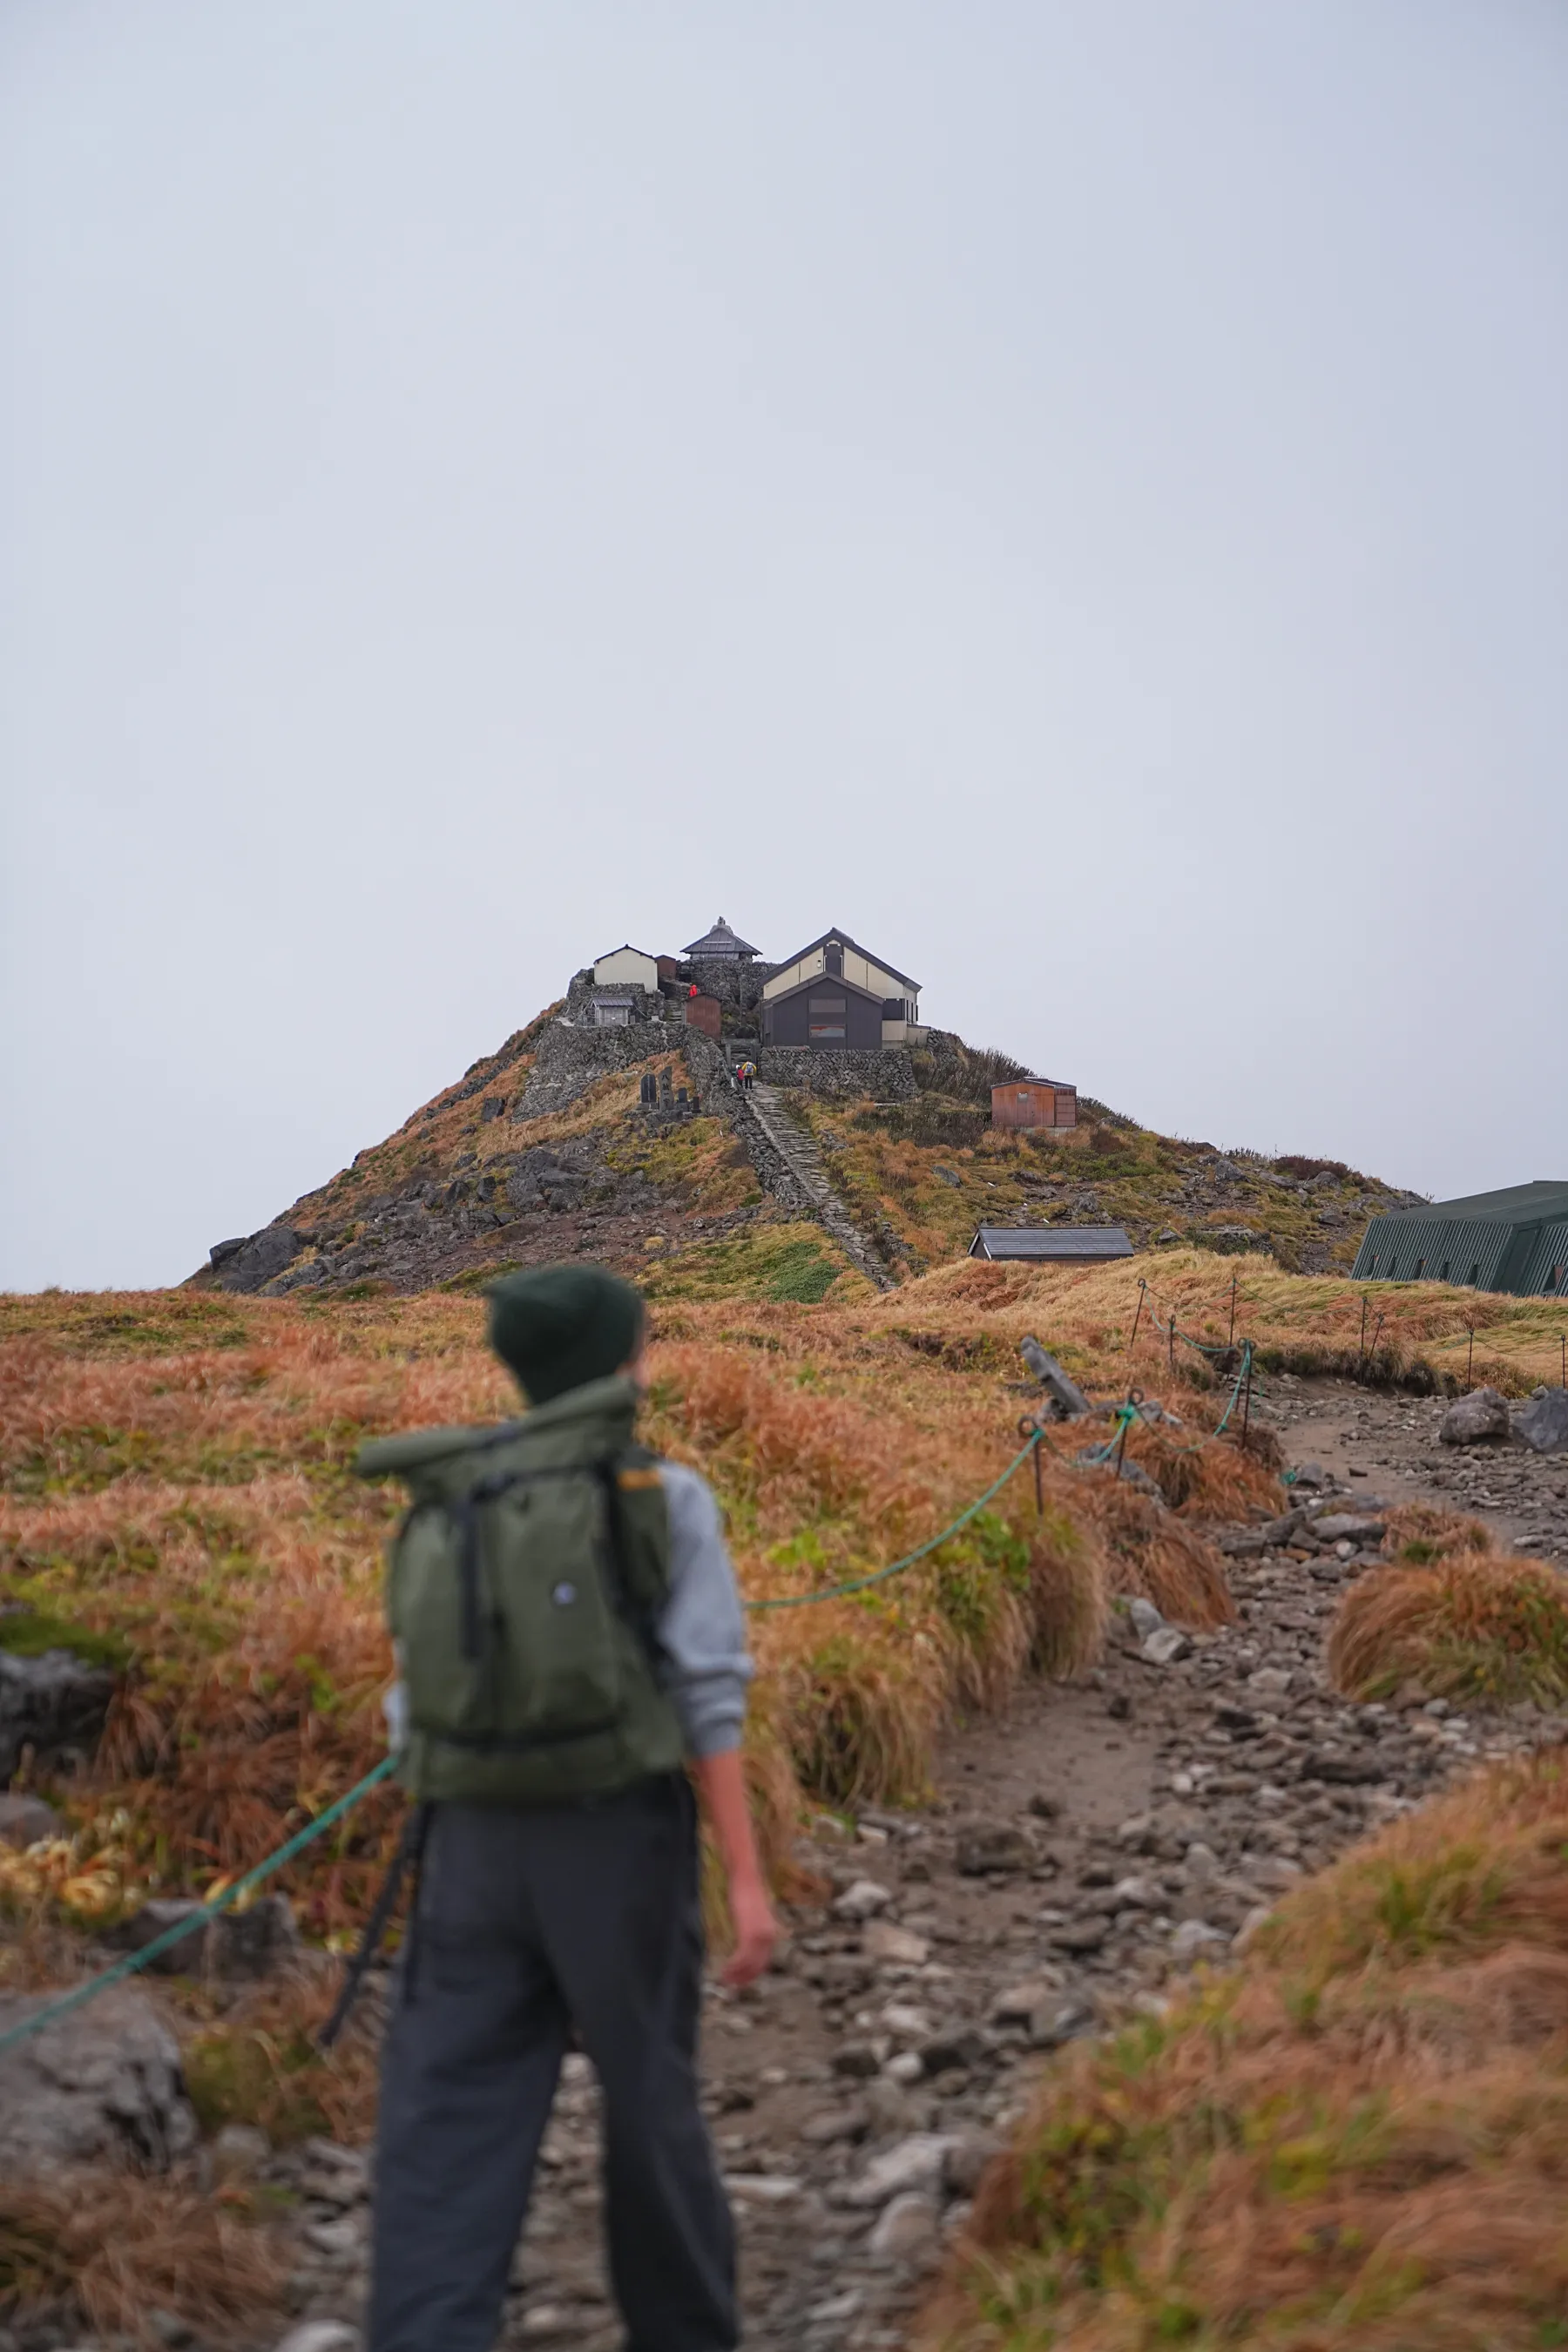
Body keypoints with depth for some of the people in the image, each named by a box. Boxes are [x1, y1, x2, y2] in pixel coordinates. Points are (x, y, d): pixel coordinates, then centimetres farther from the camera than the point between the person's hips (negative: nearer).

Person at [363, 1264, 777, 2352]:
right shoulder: (665, 1497, -8)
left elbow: (424, 1691, 9)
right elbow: (708, 1697, -12)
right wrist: (748, 1879, -9)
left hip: (476, 1843, 3)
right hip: (617, 1838, -3)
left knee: (448, 2129, 4)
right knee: (649, 2100, 16)